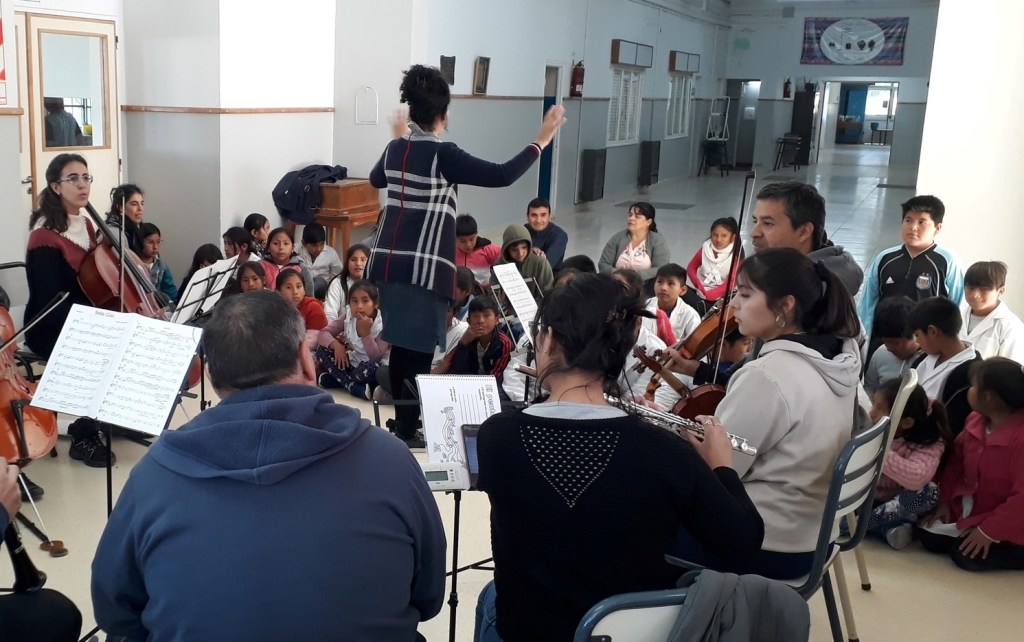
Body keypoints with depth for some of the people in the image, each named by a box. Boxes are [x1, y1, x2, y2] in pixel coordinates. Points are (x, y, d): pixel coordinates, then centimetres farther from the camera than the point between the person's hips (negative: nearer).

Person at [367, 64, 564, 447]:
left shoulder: (395, 149, 8)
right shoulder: (443, 155, -13)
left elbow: (376, 179, 30)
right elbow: (502, 176, -18)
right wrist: (541, 140, -9)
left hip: (389, 261, 8)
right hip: (425, 266, -8)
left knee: (400, 343, 18)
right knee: (420, 349, 0)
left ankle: (400, 420, 30)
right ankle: (407, 431, 6)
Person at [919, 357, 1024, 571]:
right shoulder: (976, 420, -4)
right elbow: (957, 460, 9)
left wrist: (988, 531, -24)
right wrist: (945, 500, 5)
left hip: (1006, 524, -8)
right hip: (970, 507, 8)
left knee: (966, 555, -20)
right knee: (929, 537, -2)